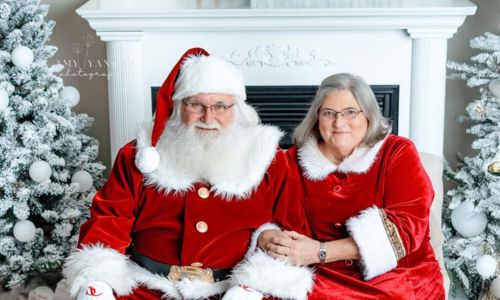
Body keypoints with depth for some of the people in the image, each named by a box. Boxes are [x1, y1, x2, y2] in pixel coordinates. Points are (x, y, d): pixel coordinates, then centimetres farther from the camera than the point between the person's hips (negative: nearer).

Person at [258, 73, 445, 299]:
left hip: (397, 279, -1)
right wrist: (266, 237, -16)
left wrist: (320, 252, -18)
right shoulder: (297, 159, 8)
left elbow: (406, 227, -11)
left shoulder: (398, 153, 0)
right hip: (323, 279, 2)